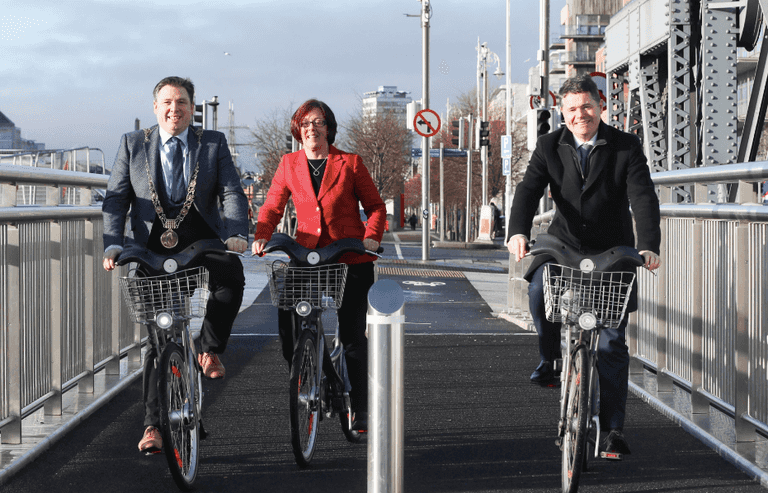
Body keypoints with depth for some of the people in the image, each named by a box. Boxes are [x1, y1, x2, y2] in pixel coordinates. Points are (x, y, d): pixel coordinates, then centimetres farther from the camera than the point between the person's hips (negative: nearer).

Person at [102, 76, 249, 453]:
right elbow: (116, 199, 6)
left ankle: (209, 350, -7)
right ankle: (153, 426, 4)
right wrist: (113, 245, -11)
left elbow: (232, 192, -1)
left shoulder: (214, 143, 10)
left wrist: (236, 233, -20)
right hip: (154, 243, 0)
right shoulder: (133, 145, 11)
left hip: (202, 237, 0)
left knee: (231, 277, -33)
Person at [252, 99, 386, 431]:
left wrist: (372, 237, -11)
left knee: (352, 335, 1)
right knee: (288, 321, -14)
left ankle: (360, 410, 12)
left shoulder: (350, 164, 2)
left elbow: (375, 205, 6)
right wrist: (262, 236, -10)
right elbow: (272, 207, 8)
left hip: (351, 258, -2)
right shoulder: (289, 164, 7)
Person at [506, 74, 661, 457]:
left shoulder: (626, 146, -6)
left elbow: (643, 198, -15)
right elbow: (529, 190, -13)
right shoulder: (549, 146, -1)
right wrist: (518, 232, -33)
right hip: (564, 245, 1)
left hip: (612, 251, -1)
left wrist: (648, 246, -31)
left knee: (612, 341, -3)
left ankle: (613, 425, 3)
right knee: (538, 290, -30)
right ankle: (550, 358, -4)